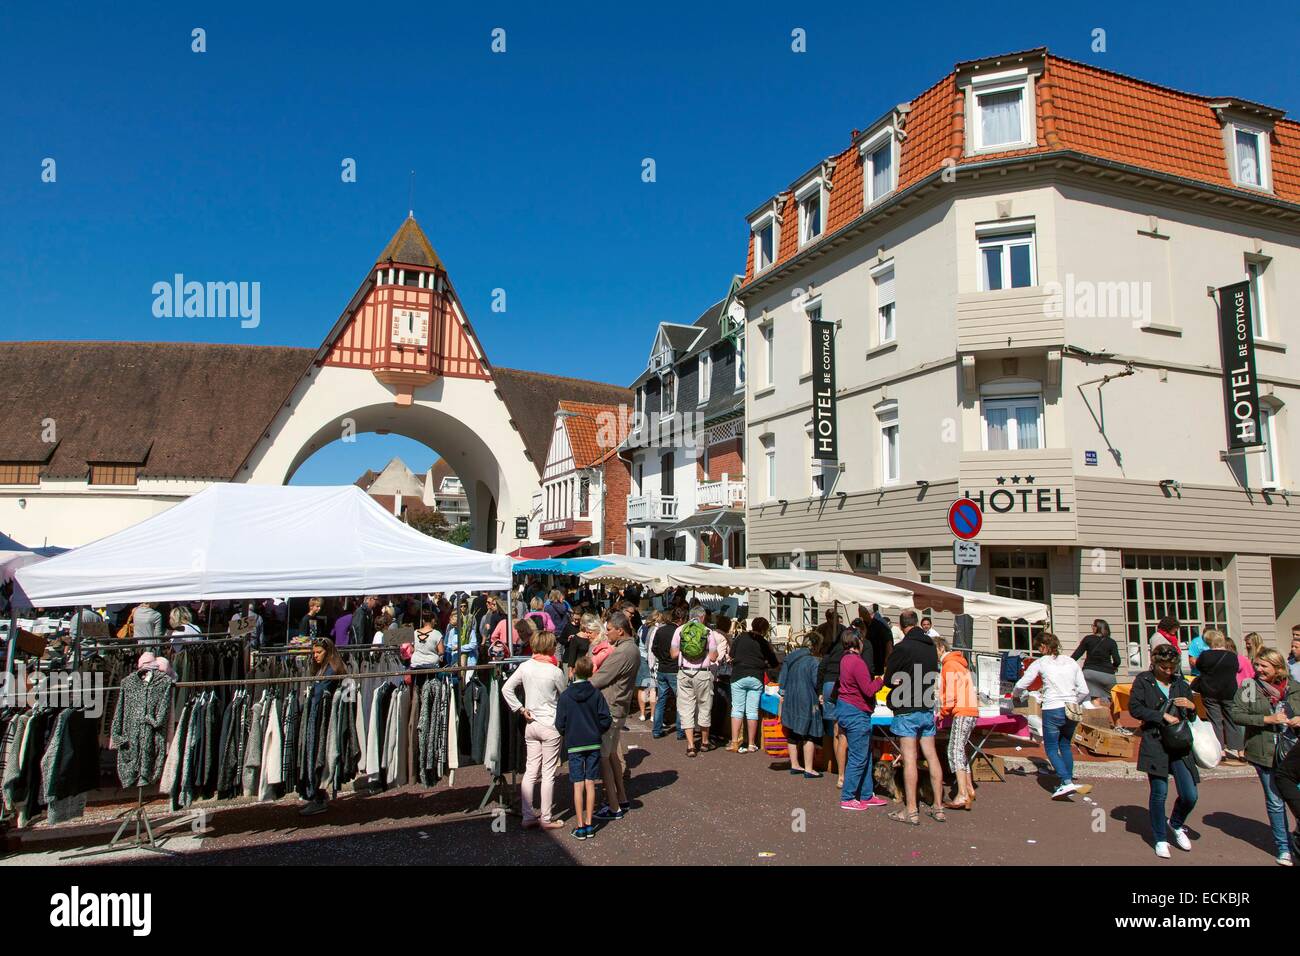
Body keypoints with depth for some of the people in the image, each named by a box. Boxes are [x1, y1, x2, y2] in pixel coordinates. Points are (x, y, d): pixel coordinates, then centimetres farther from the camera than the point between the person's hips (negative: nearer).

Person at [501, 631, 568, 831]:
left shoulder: (525, 666, -1)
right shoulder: (555, 672, -15)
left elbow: (506, 689, 0)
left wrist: (520, 709, 3)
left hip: (531, 724, 5)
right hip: (551, 726, -5)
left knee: (530, 771, 11)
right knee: (548, 773, 3)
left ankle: (528, 816, 17)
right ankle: (545, 819, 11)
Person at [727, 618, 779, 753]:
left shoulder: (740, 638, 6)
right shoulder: (764, 643, 4)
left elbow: (731, 656, 5)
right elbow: (775, 664, 12)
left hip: (738, 677, 0)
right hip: (756, 678, 0)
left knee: (737, 709, 3)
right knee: (752, 710, 4)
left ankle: (734, 742, -4)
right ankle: (751, 744, 9)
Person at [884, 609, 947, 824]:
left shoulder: (902, 648, -15)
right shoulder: (931, 646, 5)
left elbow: (888, 679, -6)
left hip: (907, 710, -6)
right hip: (927, 709, 7)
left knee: (909, 759, -4)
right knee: (931, 756, 10)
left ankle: (911, 811, -1)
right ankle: (938, 808, 16)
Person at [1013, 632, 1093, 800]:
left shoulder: (1040, 663, -1)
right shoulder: (1072, 662, 9)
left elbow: (1020, 685, 0)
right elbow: (1084, 691, 7)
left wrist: (1017, 693, 22)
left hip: (1052, 710, -5)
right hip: (1070, 711, 5)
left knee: (1051, 749, 5)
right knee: (1065, 746, 20)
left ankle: (1067, 782, -12)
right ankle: (1068, 783, 21)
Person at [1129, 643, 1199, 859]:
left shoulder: (1180, 683, 12)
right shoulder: (1143, 681, 1)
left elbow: (1193, 716, 20)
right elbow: (1134, 708, -7)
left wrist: (1192, 707, -3)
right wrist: (1163, 716, -14)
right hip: (1155, 745, -3)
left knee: (1190, 796, 0)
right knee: (1159, 793, 0)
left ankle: (1176, 824, 31)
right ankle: (1160, 839, 18)